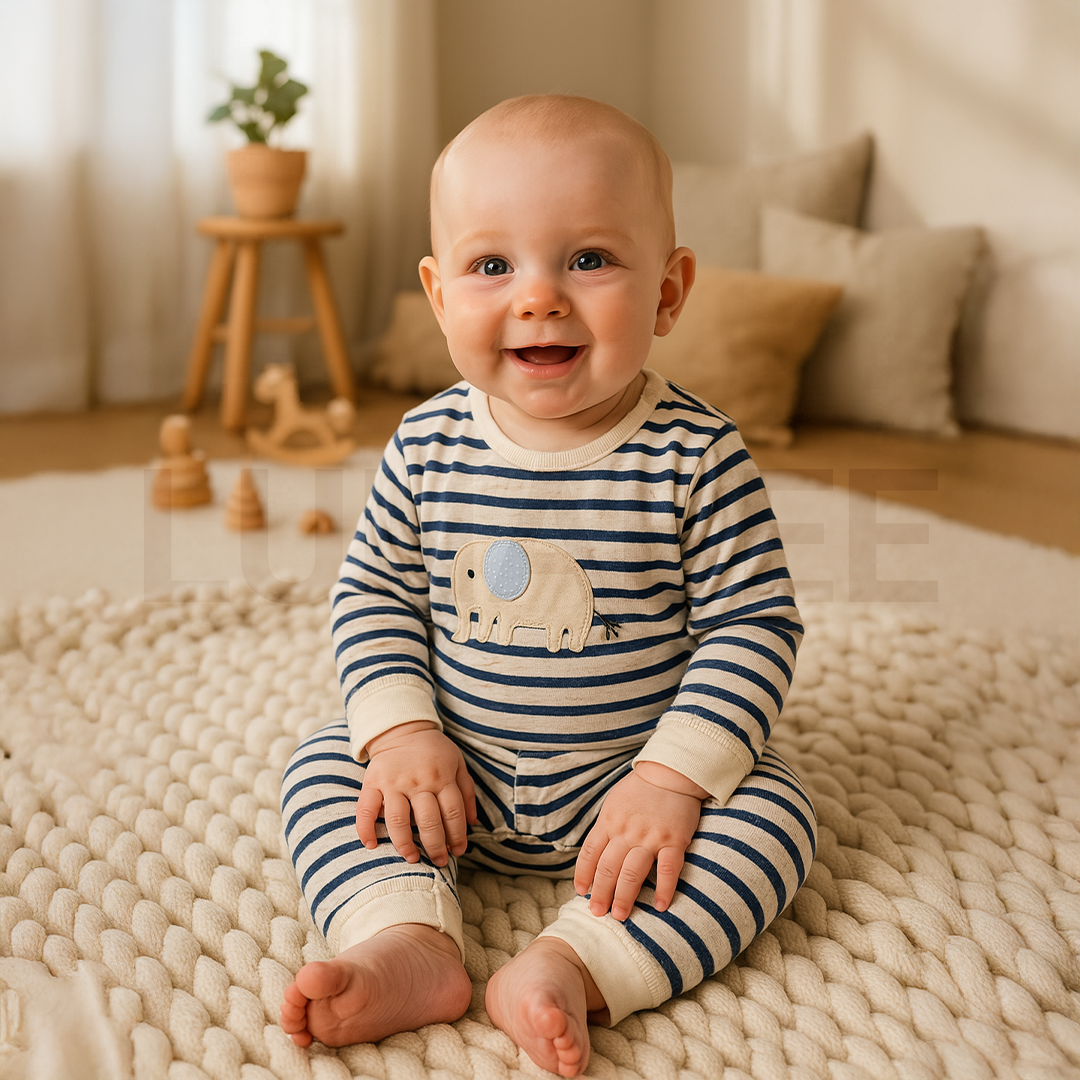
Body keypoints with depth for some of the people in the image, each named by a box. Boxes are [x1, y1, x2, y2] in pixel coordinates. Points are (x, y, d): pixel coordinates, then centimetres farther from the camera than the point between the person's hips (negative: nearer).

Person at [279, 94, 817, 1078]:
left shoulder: (696, 455, -17)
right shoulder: (430, 445, -9)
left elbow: (755, 625, -15)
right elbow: (376, 590, 1)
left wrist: (674, 777, -23)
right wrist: (401, 732, -12)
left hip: (629, 776, -2)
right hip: (457, 774, 3)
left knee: (772, 808, -22)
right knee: (322, 768, -8)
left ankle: (574, 964, -30)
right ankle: (408, 943, -21)